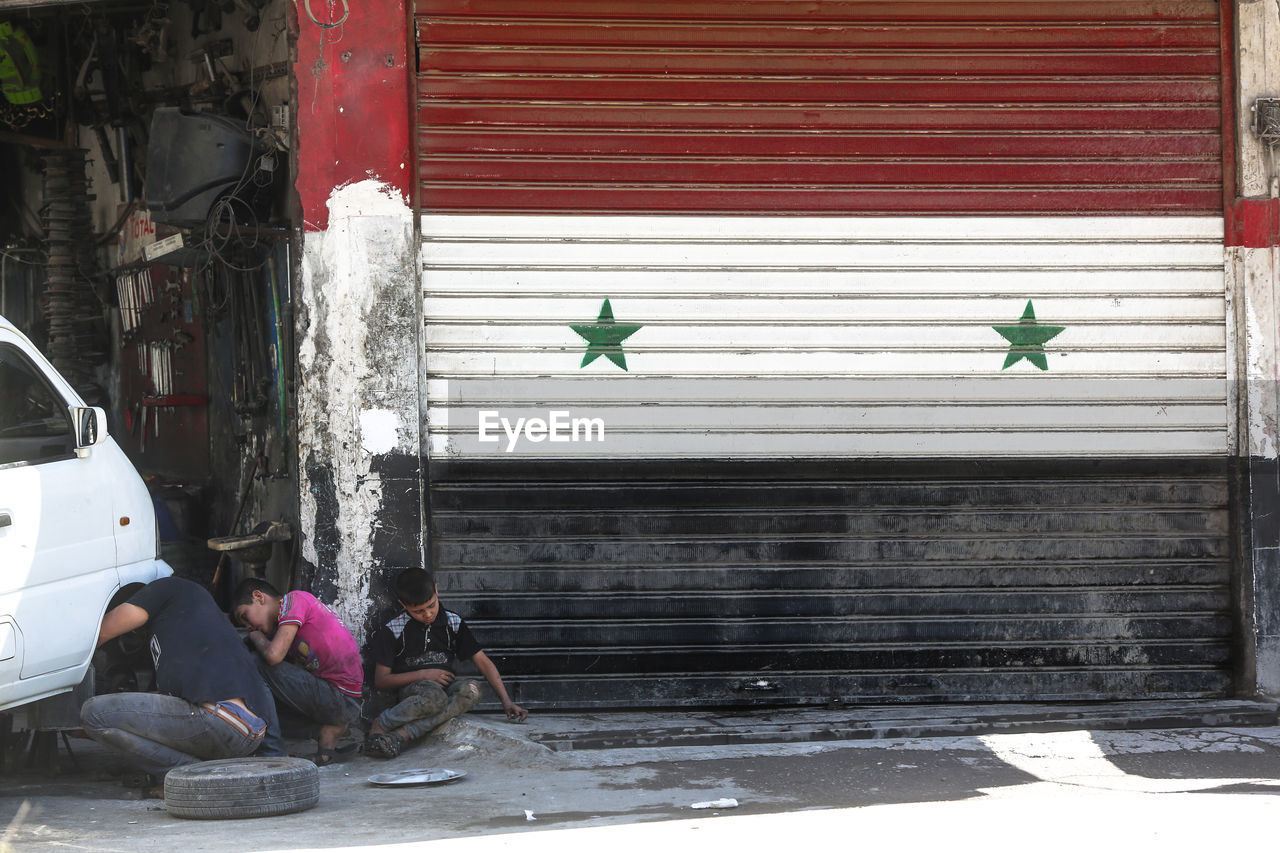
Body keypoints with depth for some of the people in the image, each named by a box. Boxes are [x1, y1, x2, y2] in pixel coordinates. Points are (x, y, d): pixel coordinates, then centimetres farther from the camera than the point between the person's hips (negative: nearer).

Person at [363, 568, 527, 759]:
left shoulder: (453, 622, 7)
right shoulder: (393, 631, -1)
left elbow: (483, 662, 6)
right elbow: (381, 680, -1)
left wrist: (506, 701, -5)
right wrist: (423, 674, -10)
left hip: (448, 687, 4)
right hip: (412, 688, -4)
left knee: (471, 689, -34)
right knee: (435, 696, -41)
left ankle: (402, 734, -41)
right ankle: (378, 727, -25)